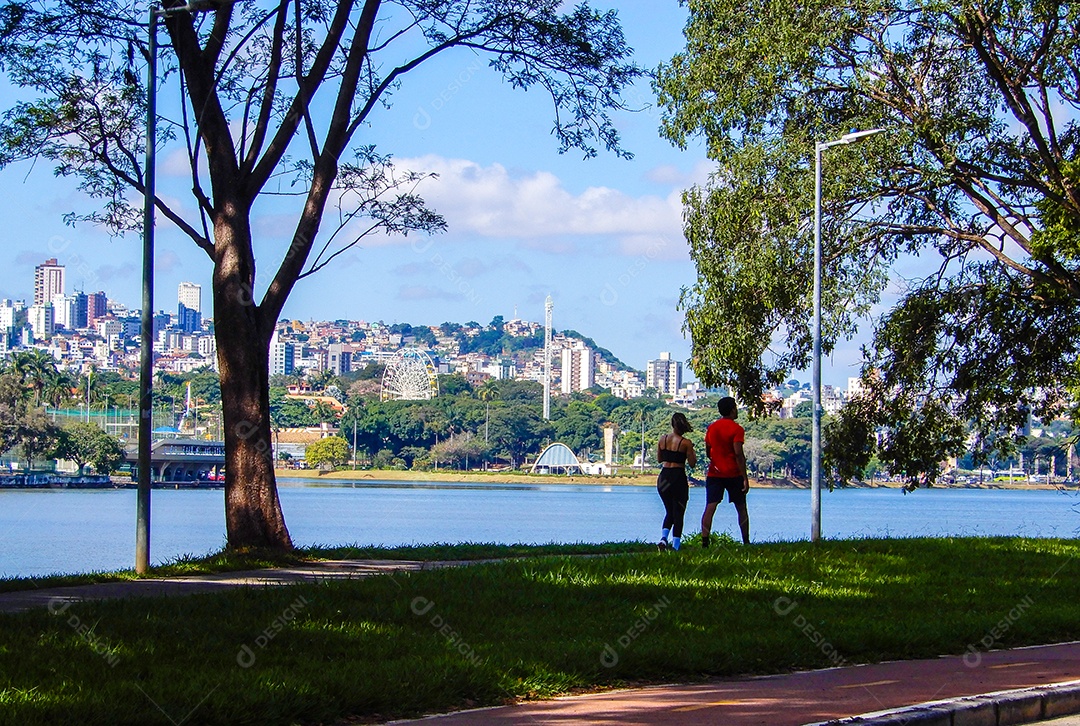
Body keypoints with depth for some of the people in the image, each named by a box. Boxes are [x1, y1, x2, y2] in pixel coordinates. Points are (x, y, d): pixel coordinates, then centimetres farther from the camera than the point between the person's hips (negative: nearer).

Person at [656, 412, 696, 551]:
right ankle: (675, 546, 0)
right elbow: (692, 464, -4)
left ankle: (663, 538, -2)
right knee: (678, 514, 5)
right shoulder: (686, 443, -9)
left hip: (663, 477, 4)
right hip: (678, 478, -4)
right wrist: (691, 451, 12)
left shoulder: (663, 439, 3)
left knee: (669, 512, 19)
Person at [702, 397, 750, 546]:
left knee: (710, 508, -5)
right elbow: (738, 454, -15)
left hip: (714, 474, 3)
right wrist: (745, 478, -14)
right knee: (741, 509, 10)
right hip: (733, 474, -3)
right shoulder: (736, 429, -9)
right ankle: (746, 542, 14)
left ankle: (704, 543, -15)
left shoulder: (711, 428, 8)